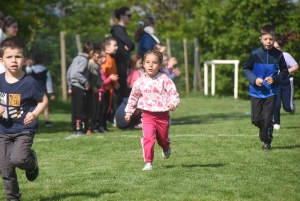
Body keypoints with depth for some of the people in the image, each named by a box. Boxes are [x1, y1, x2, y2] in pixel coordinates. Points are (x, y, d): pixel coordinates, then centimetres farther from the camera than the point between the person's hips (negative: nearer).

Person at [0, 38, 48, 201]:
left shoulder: (29, 83, -13)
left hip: (24, 130, -4)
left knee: (18, 159, -24)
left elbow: (43, 100, -3)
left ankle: (32, 162, 11)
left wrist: (34, 114, -19)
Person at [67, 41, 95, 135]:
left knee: (75, 109, 11)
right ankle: (79, 129, -4)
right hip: (80, 88, -9)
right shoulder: (84, 60, -13)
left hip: (74, 87, 9)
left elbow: (69, 73, 17)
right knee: (81, 109, -4)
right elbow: (77, 73, -25)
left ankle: (75, 128, 14)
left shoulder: (77, 58, 14)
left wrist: (70, 86, 20)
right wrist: (86, 82, -17)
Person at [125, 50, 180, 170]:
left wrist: (173, 103, -35)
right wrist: (129, 112, 21)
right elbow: (133, 97, 15)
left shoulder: (164, 79, -10)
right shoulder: (140, 82, -1)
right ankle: (148, 162, -12)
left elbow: (173, 93, -15)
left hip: (163, 115, -1)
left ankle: (166, 149, 53)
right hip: (147, 114, 1)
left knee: (163, 138, 17)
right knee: (148, 137, -18)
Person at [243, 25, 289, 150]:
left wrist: (275, 79, -13)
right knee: (256, 119, 4)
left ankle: (267, 141, 10)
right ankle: (264, 130, 36)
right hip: (256, 91, 1)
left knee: (267, 118, -7)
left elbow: (284, 72, 5)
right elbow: (246, 69, 4)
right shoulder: (255, 54, -7)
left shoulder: (278, 55, -6)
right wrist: (254, 79, -13)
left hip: (271, 92, -1)